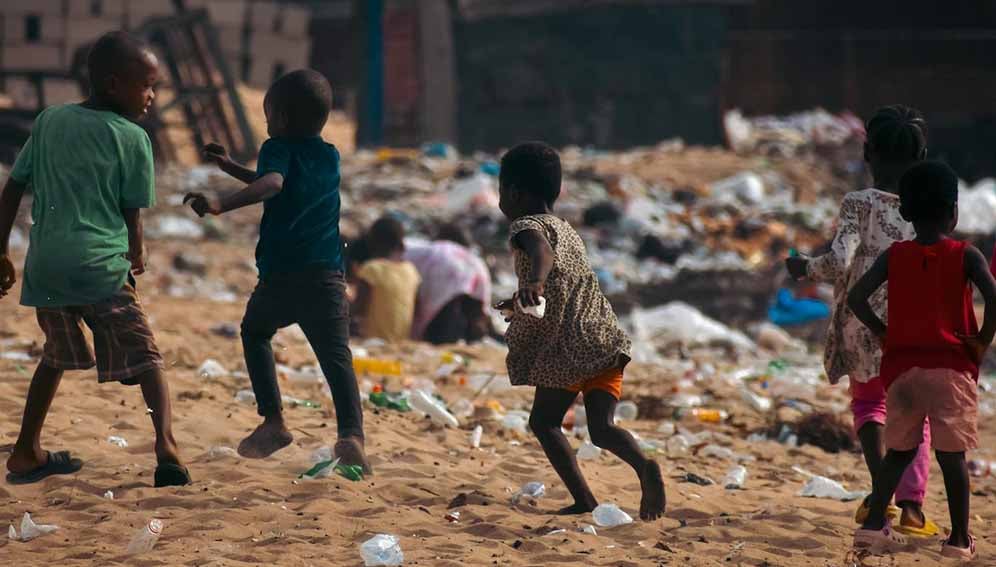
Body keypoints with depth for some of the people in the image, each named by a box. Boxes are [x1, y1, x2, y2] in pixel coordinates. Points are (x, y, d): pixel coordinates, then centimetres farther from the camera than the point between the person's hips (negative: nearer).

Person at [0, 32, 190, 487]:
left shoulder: (49, 121, 13)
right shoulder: (132, 138, -1)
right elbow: (132, 214, 3)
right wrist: (136, 255, 23)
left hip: (44, 265, 5)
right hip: (100, 265, -5)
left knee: (57, 355, 26)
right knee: (145, 357, 1)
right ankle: (165, 445, -20)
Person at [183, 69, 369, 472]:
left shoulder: (279, 148, -1)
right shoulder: (330, 158, 19)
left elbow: (272, 184, -25)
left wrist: (222, 204, -37)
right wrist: (231, 167, 42)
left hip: (280, 274, -3)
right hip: (327, 277, 3)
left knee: (255, 332, 24)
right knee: (336, 355, -2)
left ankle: (273, 420, 13)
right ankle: (351, 432, -26)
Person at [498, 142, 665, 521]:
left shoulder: (526, 226, -2)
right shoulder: (566, 230, 25)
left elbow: (543, 253, -27)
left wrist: (534, 283, -48)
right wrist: (516, 302, 59)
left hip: (569, 347, -7)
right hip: (607, 340, 7)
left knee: (544, 421, 9)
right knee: (601, 426, -1)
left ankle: (585, 501, -2)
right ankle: (643, 465, -31)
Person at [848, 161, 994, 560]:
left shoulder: (893, 256, 3)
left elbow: (856, 297, -6)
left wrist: (883, 333, 5)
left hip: (902, 364, 3)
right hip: (951, 366, -3)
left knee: (900, 449, 14)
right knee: (952, 453, 2)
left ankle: (874, 524, 4)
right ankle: (959, 538, 3)